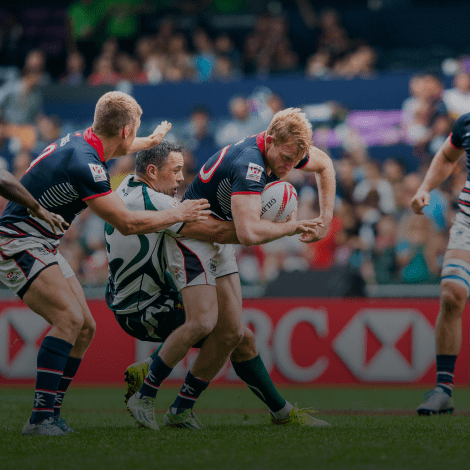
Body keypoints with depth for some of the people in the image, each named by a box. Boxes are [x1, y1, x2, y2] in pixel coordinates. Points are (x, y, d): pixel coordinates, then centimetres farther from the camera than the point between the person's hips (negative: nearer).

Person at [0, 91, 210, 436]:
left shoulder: (82, 142, 5)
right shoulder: (84, 164, -25)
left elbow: (112, 148, 34)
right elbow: (126, 223, -21)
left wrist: (152, 141, 51)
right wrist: (177, 214, -8)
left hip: (43, 247, 10)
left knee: (85, 329, 5)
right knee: (69, 318, -24)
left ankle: (51, 414, 8)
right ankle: (40, 418, -24)